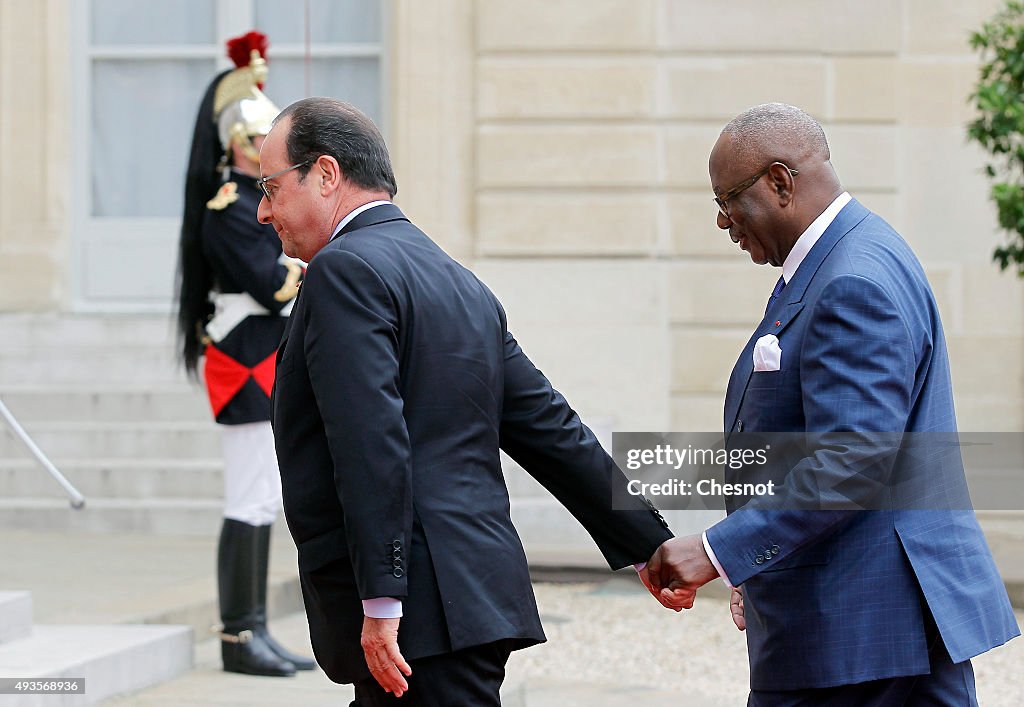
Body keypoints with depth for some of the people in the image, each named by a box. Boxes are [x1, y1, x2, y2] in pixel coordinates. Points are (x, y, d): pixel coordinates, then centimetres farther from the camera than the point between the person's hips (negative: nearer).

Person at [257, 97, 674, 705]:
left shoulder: (345, 270, -9)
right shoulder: (462, 285, 20)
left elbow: (374, 446, -20)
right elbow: (553, 430, 20)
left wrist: (381, 603, -22)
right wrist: (650, 544, 23)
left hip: (421, 610, -9)